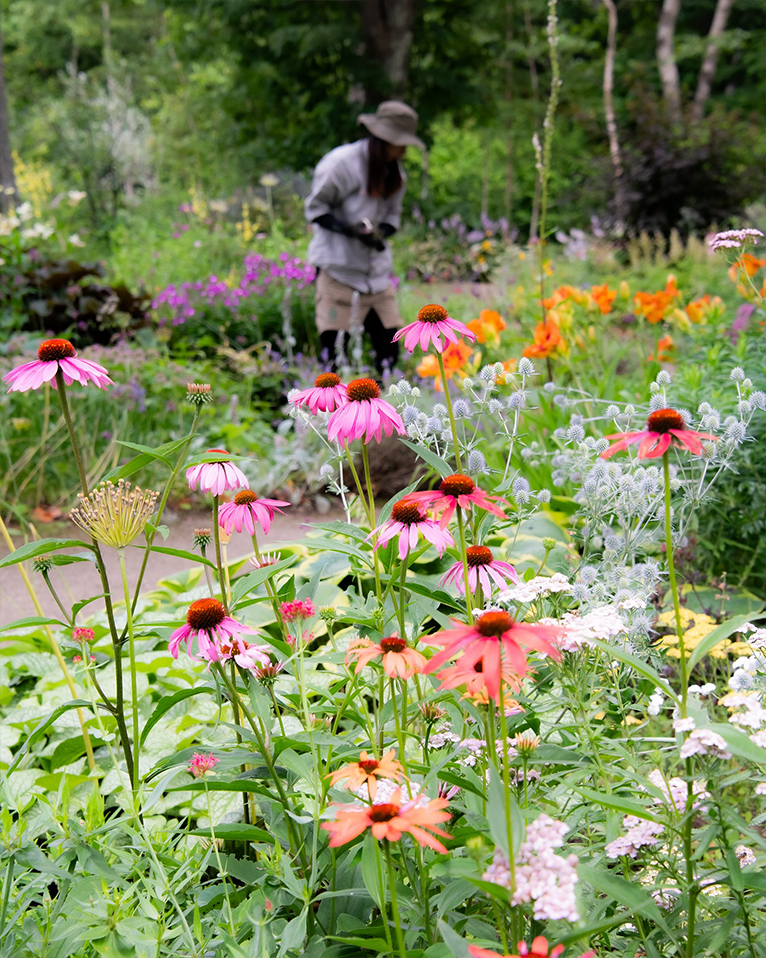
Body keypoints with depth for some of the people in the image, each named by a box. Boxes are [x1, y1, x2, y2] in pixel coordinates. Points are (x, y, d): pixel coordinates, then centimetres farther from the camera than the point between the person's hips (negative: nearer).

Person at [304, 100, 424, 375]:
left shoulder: (395, 173, 10)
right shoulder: (341, 163, -11)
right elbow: (315, 208, -7)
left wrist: (380, 233, -8)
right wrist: (351, 230, -22)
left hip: (376, 269, 6)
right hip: (338, 268, -6)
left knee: (389, 351, 2)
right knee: (333, 350, -8)